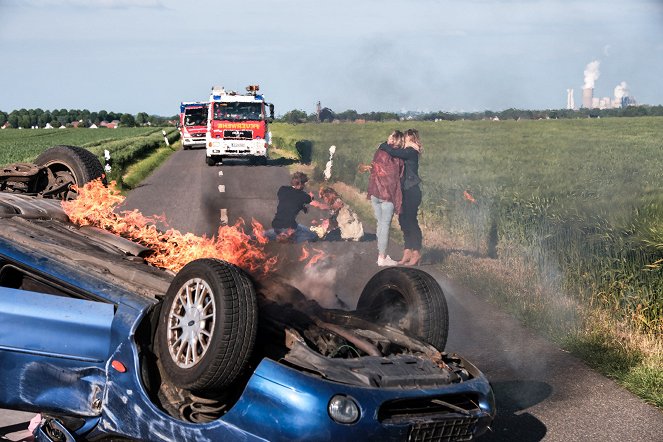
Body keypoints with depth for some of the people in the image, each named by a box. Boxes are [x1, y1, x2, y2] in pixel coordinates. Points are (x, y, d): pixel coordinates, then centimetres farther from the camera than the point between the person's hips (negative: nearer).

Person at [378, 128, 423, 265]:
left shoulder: (411, 151, -14)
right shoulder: (407, 151, 14)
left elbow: (394, 152, -24)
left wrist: (383, 146, -9)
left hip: (412, 192, -9)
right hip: (406, 191, 9)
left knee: (410, 221, -5)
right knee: (404, 220, 9)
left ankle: (416, 253, 1)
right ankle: (408, 252, 13)